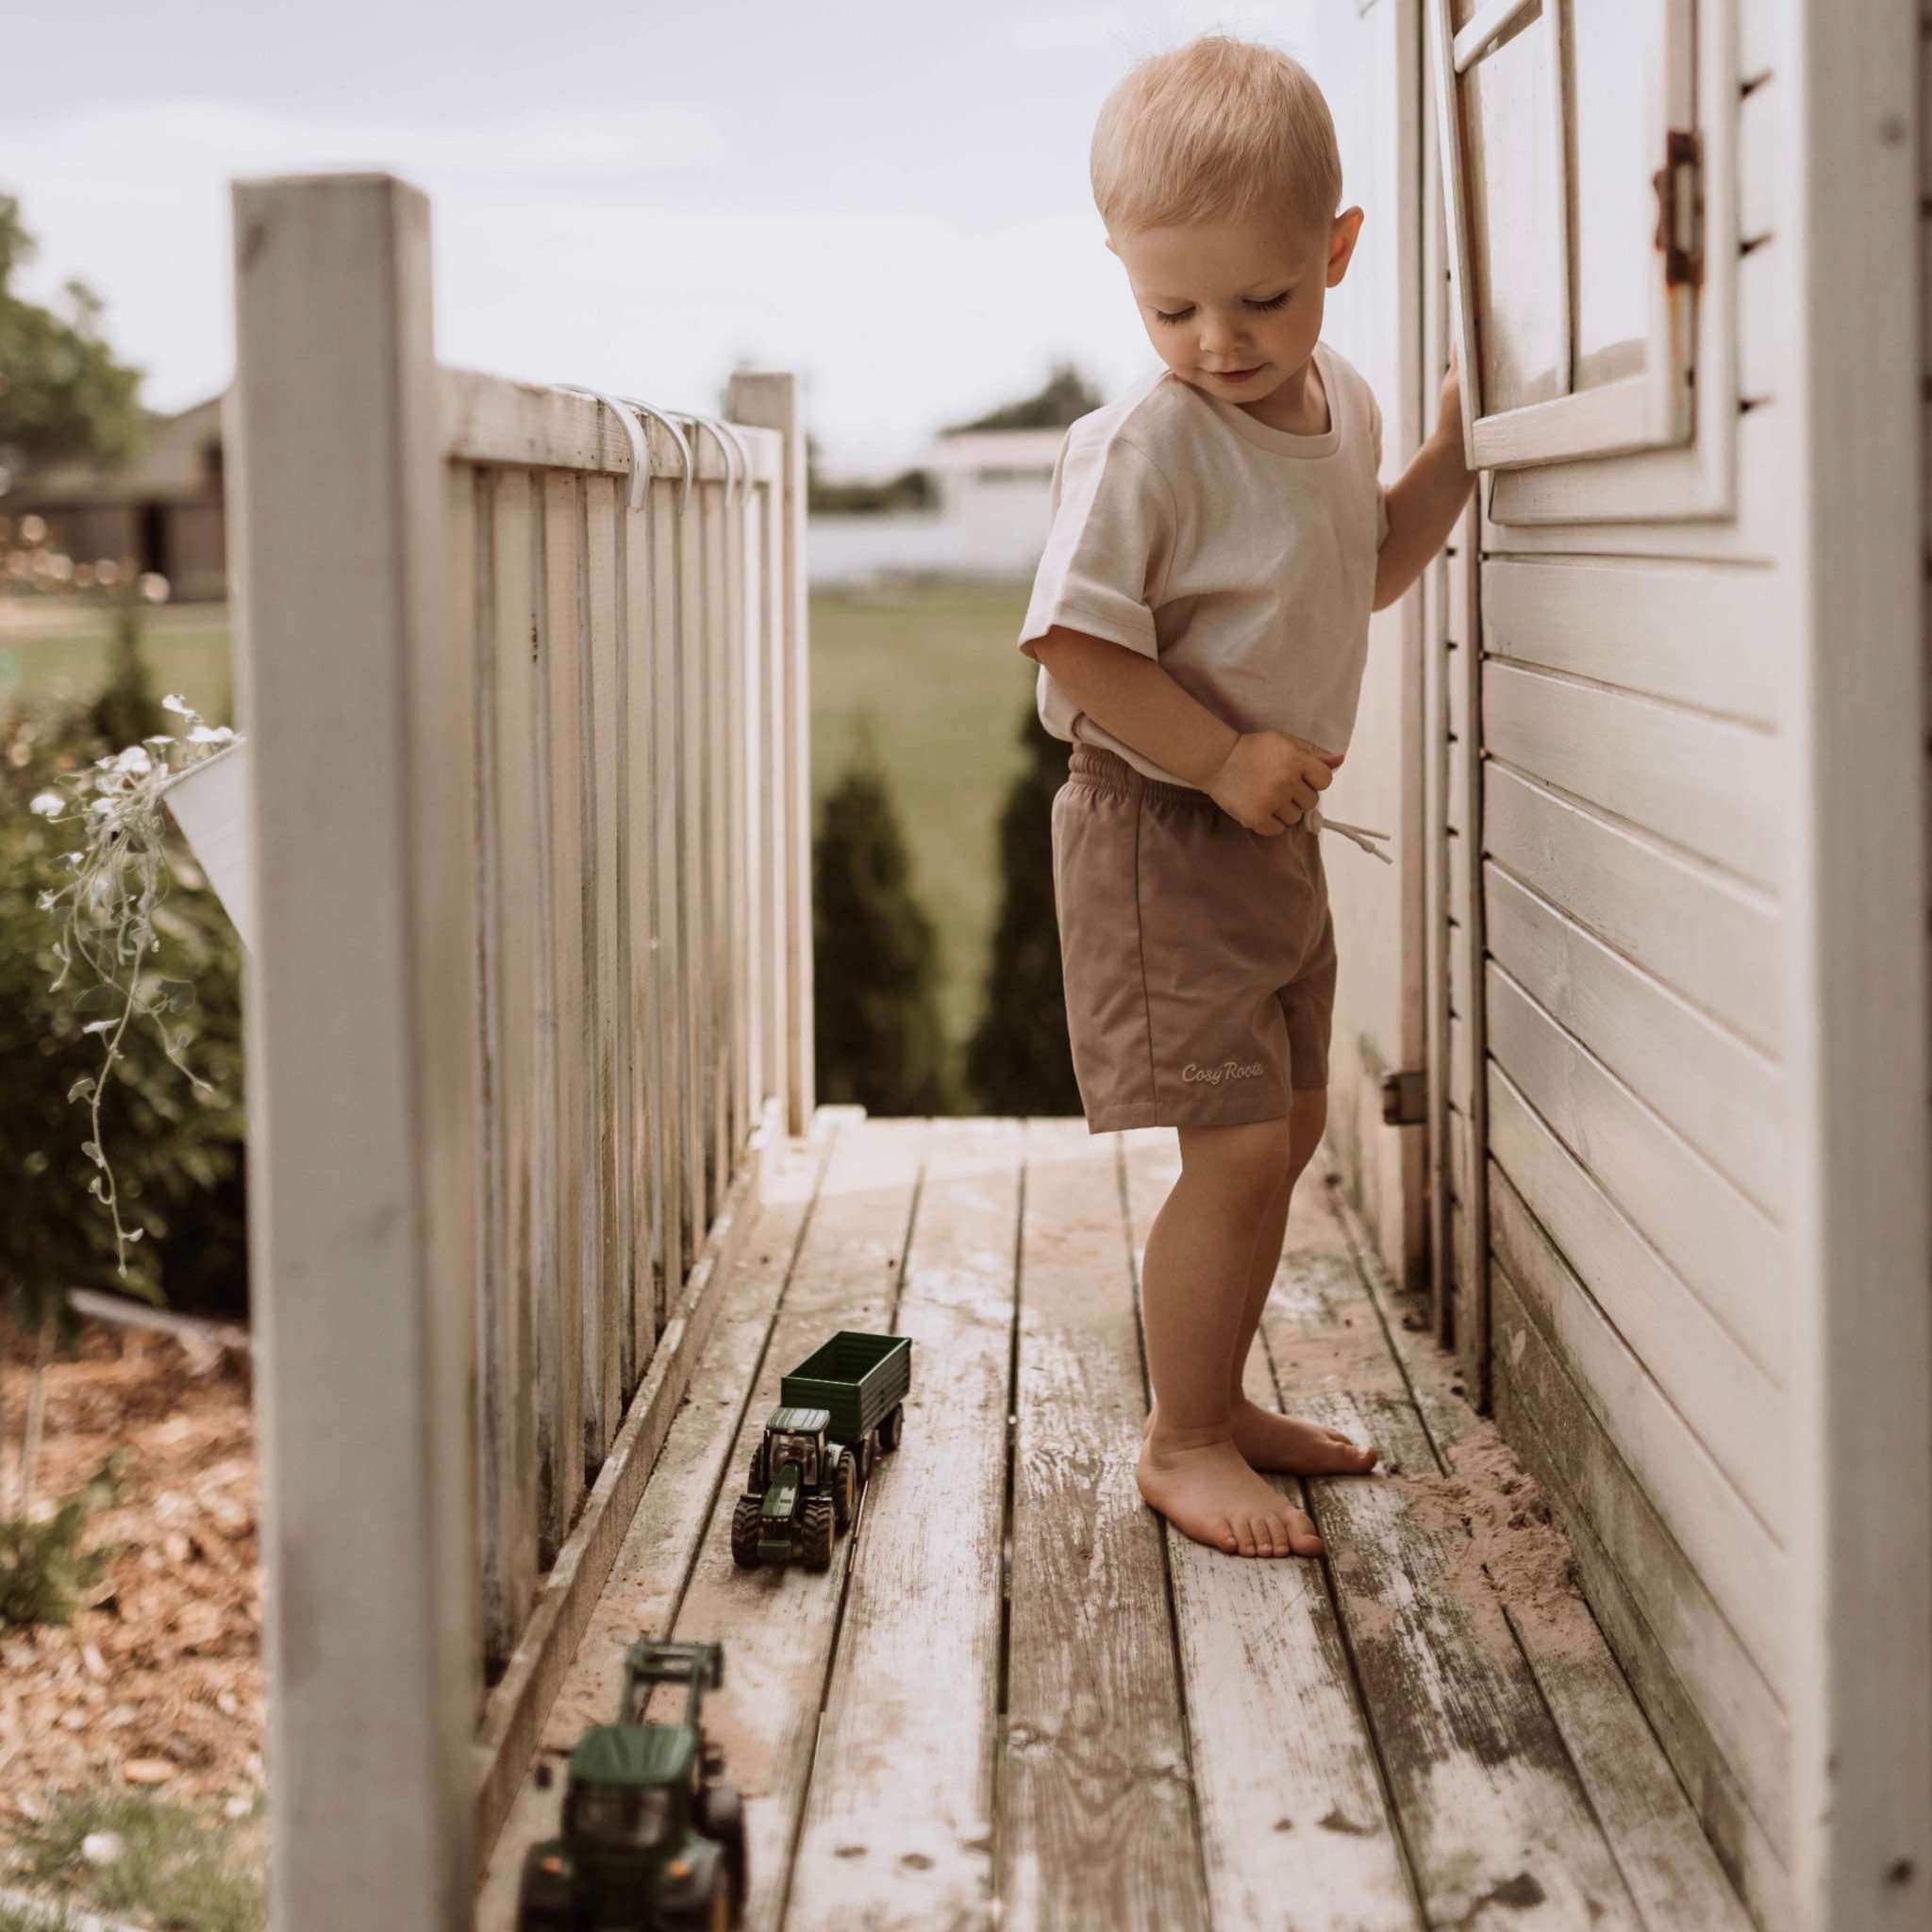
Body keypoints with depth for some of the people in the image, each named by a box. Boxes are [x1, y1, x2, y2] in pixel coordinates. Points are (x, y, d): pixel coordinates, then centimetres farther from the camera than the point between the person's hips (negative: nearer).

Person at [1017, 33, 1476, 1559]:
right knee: (1235, 1147, -9)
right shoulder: (1141, 446, -21)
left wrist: (1451, 460, 7)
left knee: (1291, 1124, 17)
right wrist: (1221, 757, -27)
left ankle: (1215, 1403, 32)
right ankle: (1185, 1445, 8)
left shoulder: (1341, 402, 4)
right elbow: (1074, 644, -23)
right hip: (1161, 832, -9)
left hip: (1274, 827, 9)